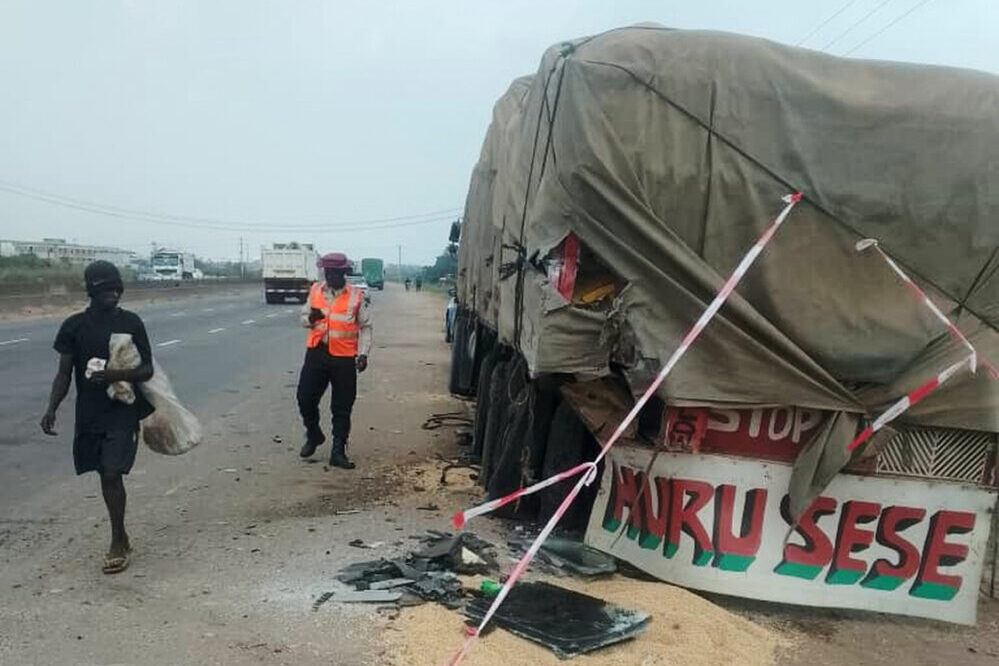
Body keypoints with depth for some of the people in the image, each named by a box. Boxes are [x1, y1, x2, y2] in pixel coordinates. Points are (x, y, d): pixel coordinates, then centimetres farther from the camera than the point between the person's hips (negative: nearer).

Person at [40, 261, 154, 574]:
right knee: (106, 476, 13)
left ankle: (117, 544, 5)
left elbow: (147, 370, -3)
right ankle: (121, 537, 29)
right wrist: (51, 409, -12)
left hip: (123, 412, -3)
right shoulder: (74, 326, -1)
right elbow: (64, 373, 2)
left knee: (112, 475, -9)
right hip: (88, 415, 3)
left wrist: (116, 375, -21)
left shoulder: (131, 322, -5)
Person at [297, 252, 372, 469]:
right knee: (305, 399, 6)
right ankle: (314, 435, 33)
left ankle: (338, 452, 12)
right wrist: (310, 318, -9)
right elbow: (304, 318, 15)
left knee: (342, 408, 3)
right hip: (316, 353, 3)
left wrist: (363, 354, -9)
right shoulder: (315, 291, 7)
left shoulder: (356, 296, -2)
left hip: (344, 358, -3)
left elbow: (365, 327, 1)